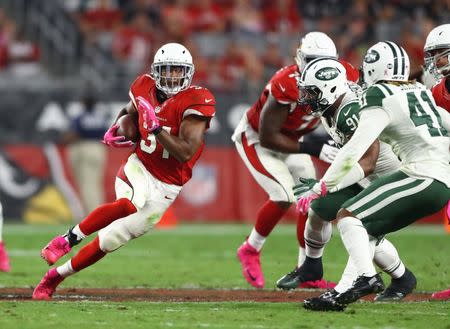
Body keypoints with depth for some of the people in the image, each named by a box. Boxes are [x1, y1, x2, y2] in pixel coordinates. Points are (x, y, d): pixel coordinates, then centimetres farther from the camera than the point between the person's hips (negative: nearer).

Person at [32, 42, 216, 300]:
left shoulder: (195, 101, -18)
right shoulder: (145, 88, -2)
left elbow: (186, 153, -26)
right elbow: (128, 112, 22)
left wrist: (156, 126, -32)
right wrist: (115, 132, 2)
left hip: (164, 187, -1)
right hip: (139, 167, 1)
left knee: (111, 239, 3)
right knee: (128, 206, -35)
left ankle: (56, 276, 19)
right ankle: (68, 239, -19)